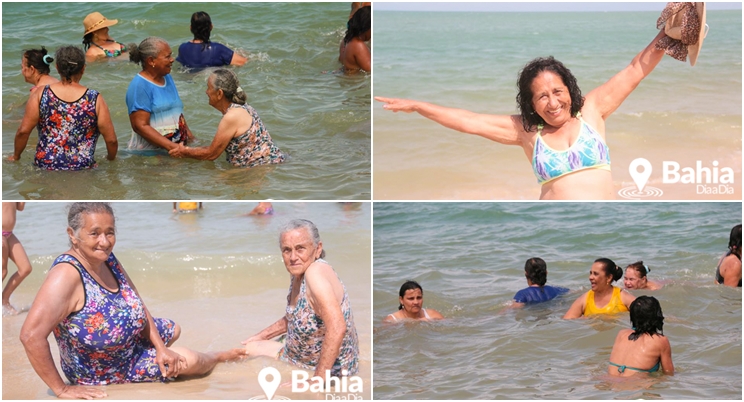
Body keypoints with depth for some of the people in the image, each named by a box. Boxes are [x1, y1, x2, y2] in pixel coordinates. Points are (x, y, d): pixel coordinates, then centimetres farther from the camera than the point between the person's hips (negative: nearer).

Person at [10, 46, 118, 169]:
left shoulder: (40, 95, -1)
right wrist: (111, 159, 20)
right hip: (82, 169, -1)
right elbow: (111, 140, 0)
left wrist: (15, 157, 14)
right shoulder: (95, 99, -2)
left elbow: (23, 131, -2)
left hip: (45, 165, 1)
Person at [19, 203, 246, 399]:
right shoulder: (67, 274, -38)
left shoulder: (106, 258, -12)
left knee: (174, 330, 26)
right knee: (190, 361, -2)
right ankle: (218, 358, 33)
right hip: (98, 371, -8)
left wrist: (160, 347, -9)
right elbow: (31, 335, -44)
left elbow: (137, 303, 1)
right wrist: (61, 389, -36)